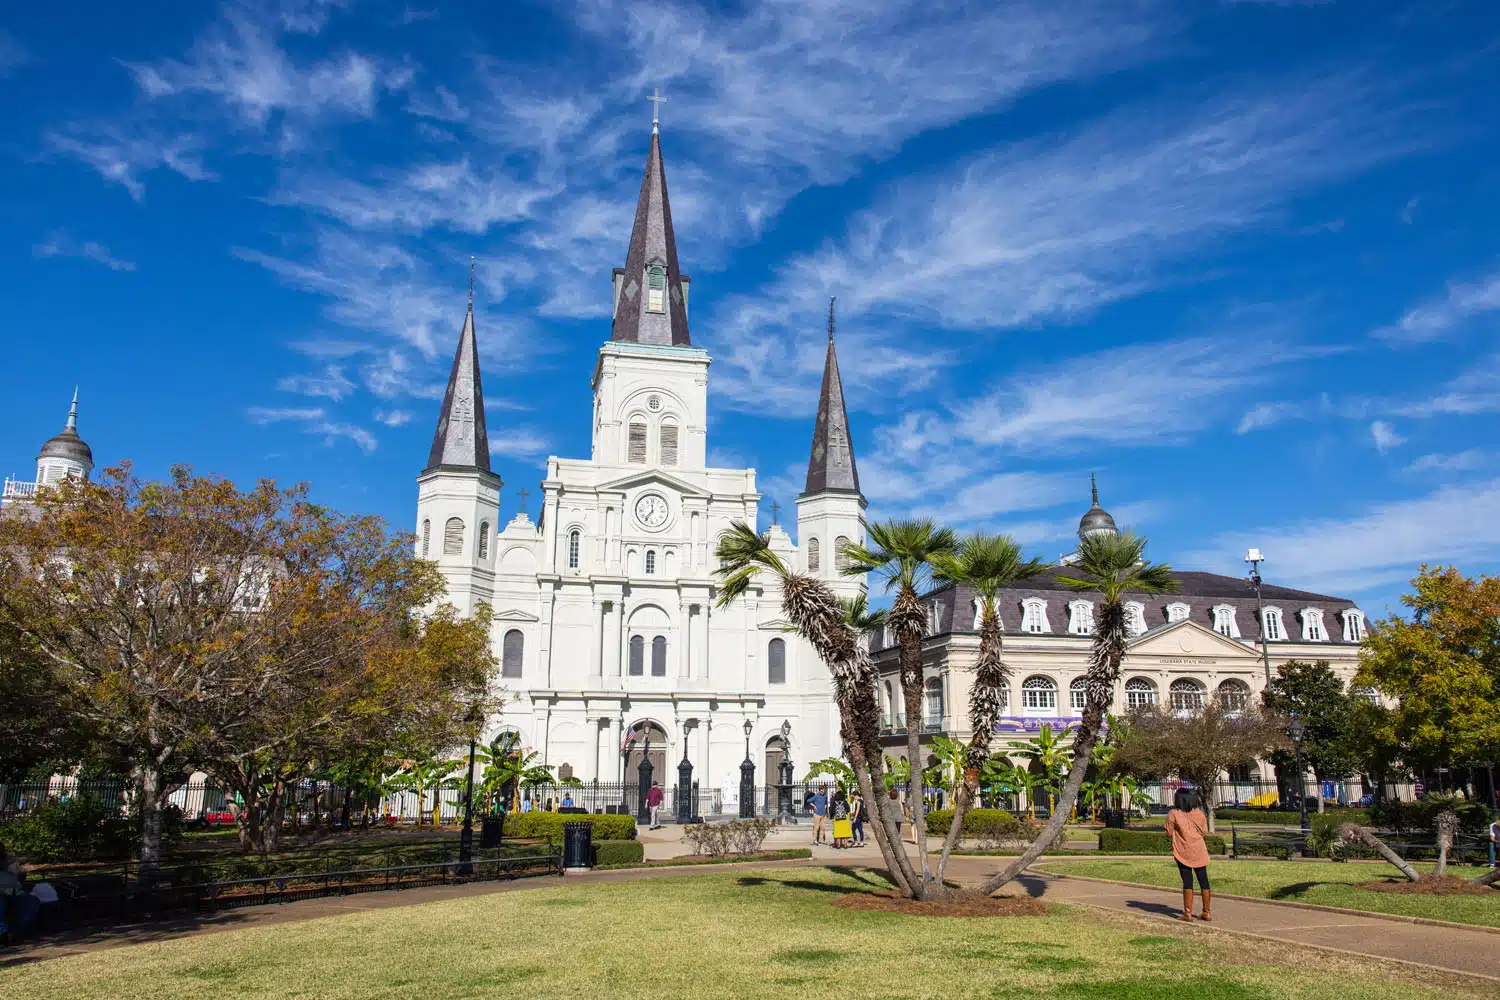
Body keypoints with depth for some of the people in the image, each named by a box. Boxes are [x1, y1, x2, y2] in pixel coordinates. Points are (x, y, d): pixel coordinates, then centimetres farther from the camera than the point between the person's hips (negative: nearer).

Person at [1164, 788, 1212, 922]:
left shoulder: (1173, 814, -10)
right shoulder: (1199, 813, 1)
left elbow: (1169, 832, -5)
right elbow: (1204, 832, 7)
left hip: (1183, 852, -3)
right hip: (1199, 852, 3)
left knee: (1187, 882, 0)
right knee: (1203, 880, 10)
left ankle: (1188, 913, -1)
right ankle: (1207, 912, 15)